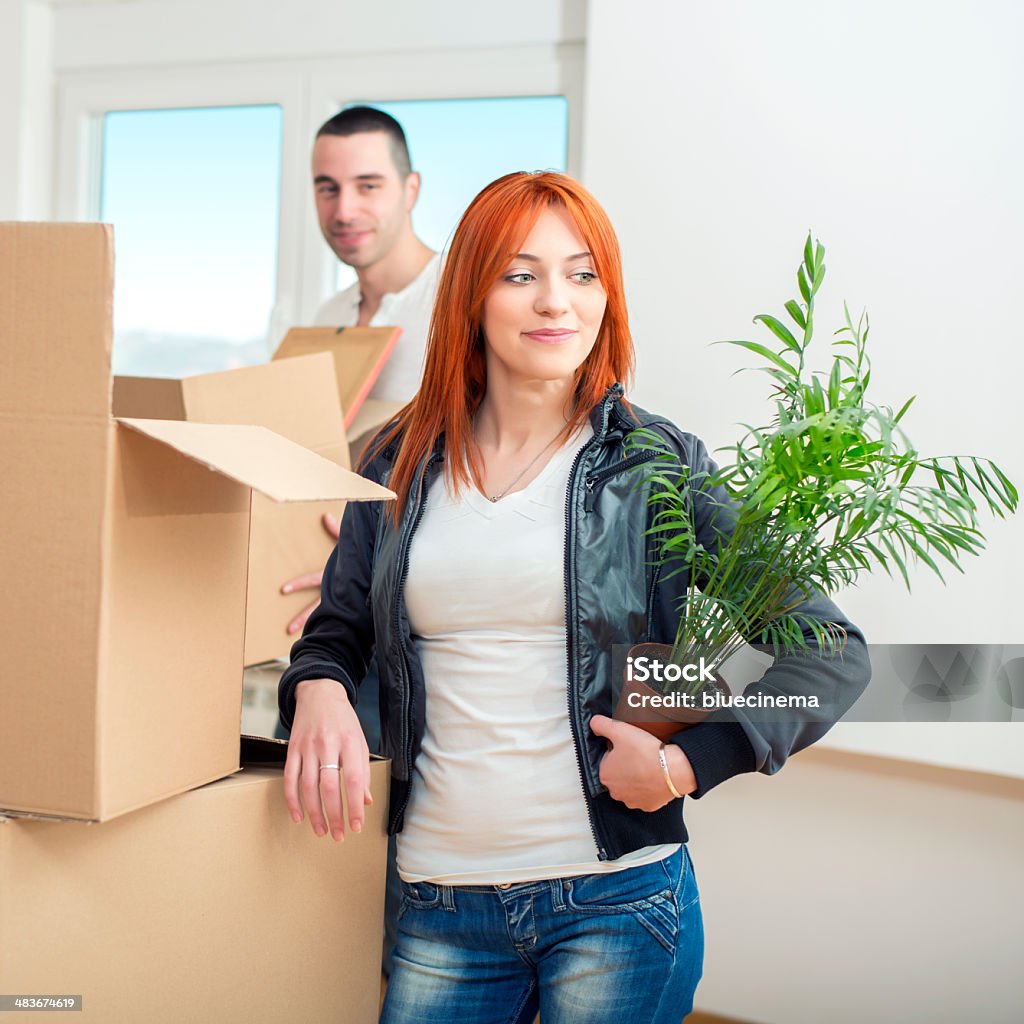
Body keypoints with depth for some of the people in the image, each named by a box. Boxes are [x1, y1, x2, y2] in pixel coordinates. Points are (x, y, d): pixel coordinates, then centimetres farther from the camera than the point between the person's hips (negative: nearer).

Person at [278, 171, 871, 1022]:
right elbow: (339, 628, 13)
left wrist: (689, 763, -13)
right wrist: (319, 691, -9)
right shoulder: (401, 465, 5)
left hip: (619, 900, -2)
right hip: (440, 909, 3)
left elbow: (834, 654, -3)